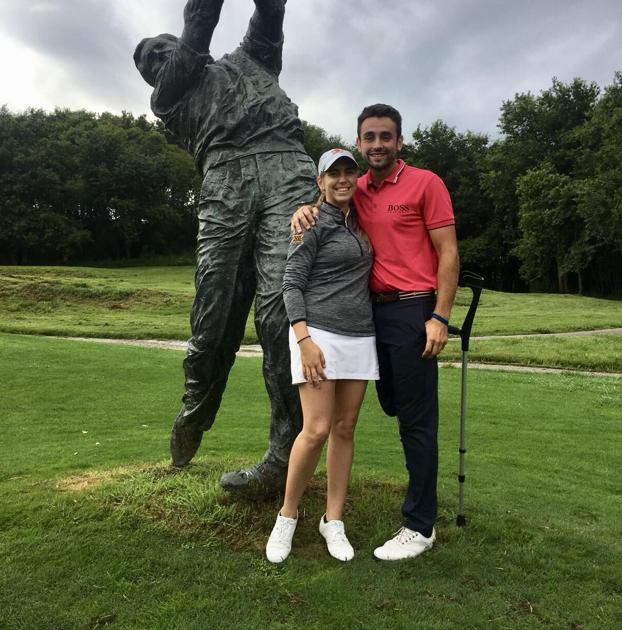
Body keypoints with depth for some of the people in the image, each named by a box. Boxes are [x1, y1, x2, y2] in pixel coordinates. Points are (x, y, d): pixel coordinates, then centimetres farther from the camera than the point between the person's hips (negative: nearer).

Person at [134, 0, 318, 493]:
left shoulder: (252, 58, 39)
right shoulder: (167, 94, 29)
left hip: (287, 170, 0)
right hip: (225, 180, 0)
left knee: (278, 309, -16)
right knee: (215, 310, -8)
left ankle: (286, 458, -15)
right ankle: (195, 413, 17)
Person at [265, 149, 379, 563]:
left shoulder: (358, 221, 16)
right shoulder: (314, 223, -3)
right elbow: (292, 284, -8)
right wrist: (304, 340, -18)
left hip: (360, 337, 6)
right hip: (319, 333, -6)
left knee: (345, 429, 7)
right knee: (317, 430, -11)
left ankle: (333, 521, 20)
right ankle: (288, 516, 11)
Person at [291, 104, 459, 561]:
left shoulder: (425, 183, -4)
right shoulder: (356, 190, 11)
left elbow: (448, 254, -7)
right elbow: (325, 196, 22)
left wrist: (440, 317, -16)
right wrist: (305, 209, -4)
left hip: (414, 311, -6)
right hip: (374, 310, 6)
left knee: (416, 420, 1)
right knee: (391, 404, 18)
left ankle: (420, 526, 14)